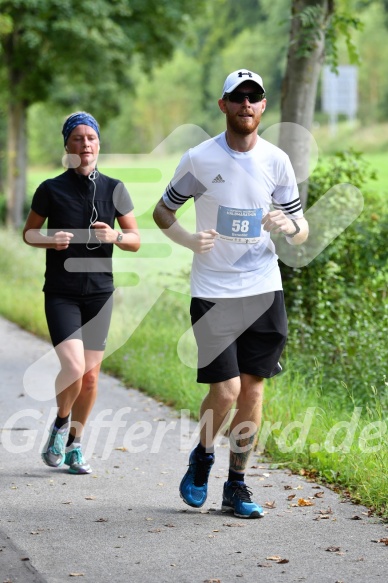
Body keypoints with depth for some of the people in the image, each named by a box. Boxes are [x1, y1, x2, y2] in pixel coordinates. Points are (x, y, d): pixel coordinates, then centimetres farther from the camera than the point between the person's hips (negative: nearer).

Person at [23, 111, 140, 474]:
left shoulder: (114, 189, 3)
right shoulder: (51, 190, -3)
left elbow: (135, 240, 7)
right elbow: (28, 232, 8)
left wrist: (116, 236, -15)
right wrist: (49, 240, -13)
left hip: (99, 292, 3)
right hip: (61, 293, -3)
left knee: (90, 378, 5)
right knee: (73, 368, -18)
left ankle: (74, 444, 25)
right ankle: (60, 423, 11)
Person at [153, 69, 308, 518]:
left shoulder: (276, 161, 2)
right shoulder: (199, 159, -5)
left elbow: (301, 231, 9)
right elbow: (162, 211, 7)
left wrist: (289, 225, -15)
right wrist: (190, 241, -12)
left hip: (263, 291, 3)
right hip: (213, 292, -3)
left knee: (252, 389, 3)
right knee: (225, 391, -9)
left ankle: (237, 484, 16)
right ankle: (202, 456, 20)